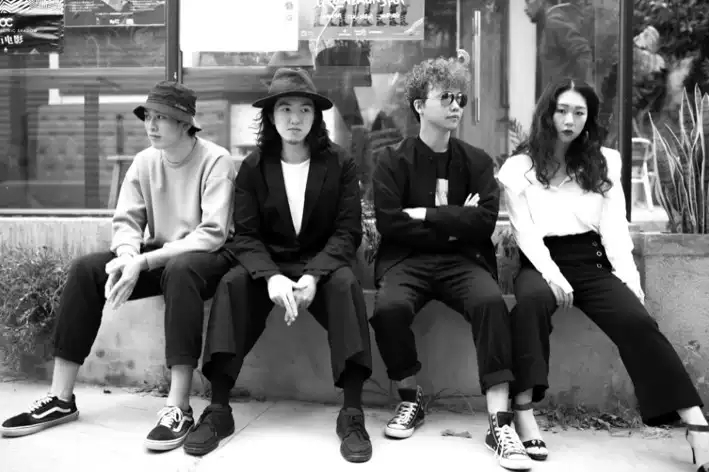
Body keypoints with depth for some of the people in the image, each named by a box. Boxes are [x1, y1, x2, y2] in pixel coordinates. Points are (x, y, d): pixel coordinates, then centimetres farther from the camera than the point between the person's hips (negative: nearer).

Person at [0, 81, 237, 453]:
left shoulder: (216, 160, -16)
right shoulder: (144, 161, 2)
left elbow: (212, 234, -24)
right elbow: (126, 221, 0)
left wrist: (143, 261, -29)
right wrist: (126, 257, -24)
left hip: (206, 257, -6)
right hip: (156, 257, 6)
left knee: (180, 270, -39)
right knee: (85, 269, -13)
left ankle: (178, 408, -36)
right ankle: (61, 398, -6)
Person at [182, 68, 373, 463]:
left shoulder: (340, 164, -3)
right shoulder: (253, 167, 1)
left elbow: (347, 232, -9)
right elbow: (246, 236, -6)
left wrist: (313, 276, -27)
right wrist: (271, 276, -27)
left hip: (323, 265, -1)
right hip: (268, 265, 2)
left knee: (346, 283, -33)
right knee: (233, 283, -28)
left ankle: (353, 413, -28)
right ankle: (219, 409, -22)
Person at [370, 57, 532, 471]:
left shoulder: (477, 161, 9)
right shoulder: (394, 160, 4)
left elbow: (485, 222, -6)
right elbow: (389, 223, -9)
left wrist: (425, 214, -9)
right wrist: (454, 223, -8)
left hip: (463, 259, 1)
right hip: (407, 259, -1)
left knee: (491, 301, -30)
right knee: (389, 307, -31)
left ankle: (500, 421, -22)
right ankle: (412, 398, -3)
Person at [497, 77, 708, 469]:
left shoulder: (604, 162, 15)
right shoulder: (519, 167, 7)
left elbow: (615, 226, 6)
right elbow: (525, 231, -3)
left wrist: (628, 276, -8)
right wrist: (552, 273, -19)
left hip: (592, 262, 2)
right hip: (543, 262, -2)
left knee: (636, 321, -23)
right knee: (531, 299, -36)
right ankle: (523, 410, -34)